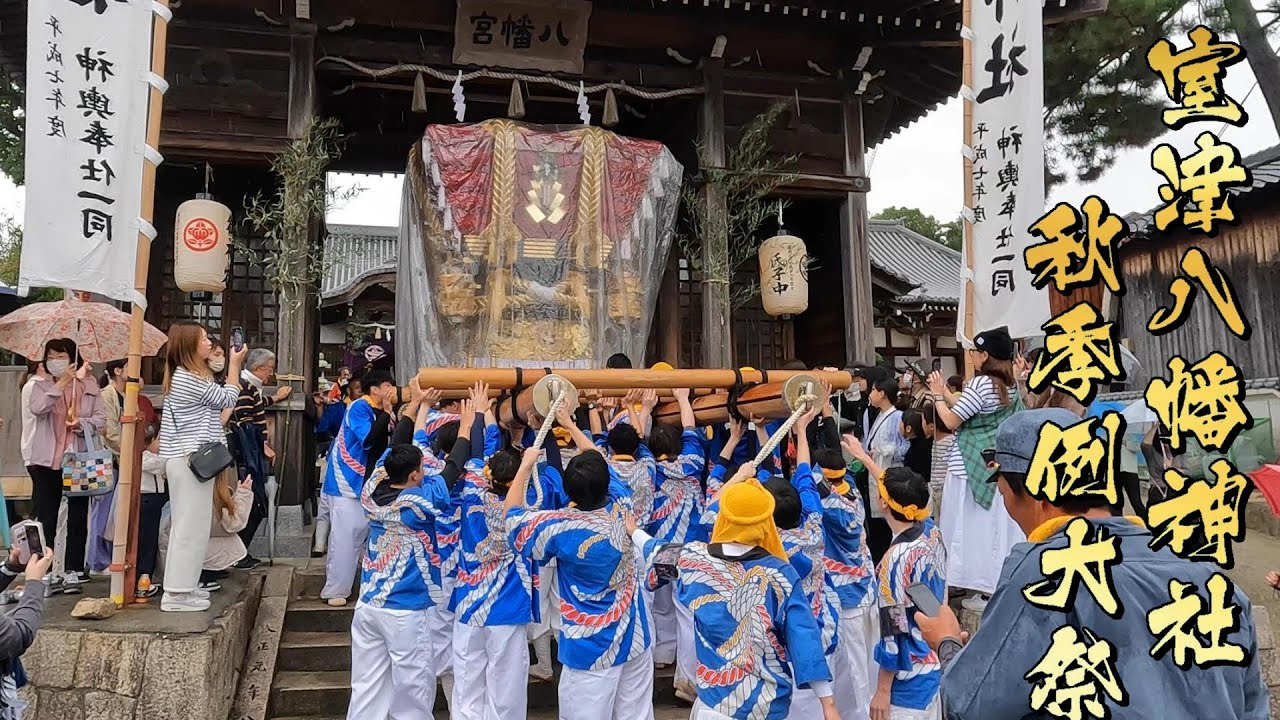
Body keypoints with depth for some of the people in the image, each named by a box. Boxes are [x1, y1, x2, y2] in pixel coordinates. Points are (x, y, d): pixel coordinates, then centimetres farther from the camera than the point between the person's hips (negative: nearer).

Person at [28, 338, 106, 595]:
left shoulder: (89, 386, 6)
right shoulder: (42, 385, 5)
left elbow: (101, 419, 1)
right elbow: (37, 409, -15)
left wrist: (81, 423, -17)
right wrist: (60, 384, -20)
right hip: (47, 461, 0)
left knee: (78, 518, 4)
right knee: (45, 518, 4)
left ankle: (73, 571, 11)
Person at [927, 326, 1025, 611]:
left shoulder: (980, 384, -19)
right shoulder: (1010, 384, 8)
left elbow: (952, 421, -13)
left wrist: (938, 395, 2)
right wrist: (945, 391, 16)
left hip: (972, 466, -8)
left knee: (975, 525, 1)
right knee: (996, 524, 13)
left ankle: (984, 591, 6)